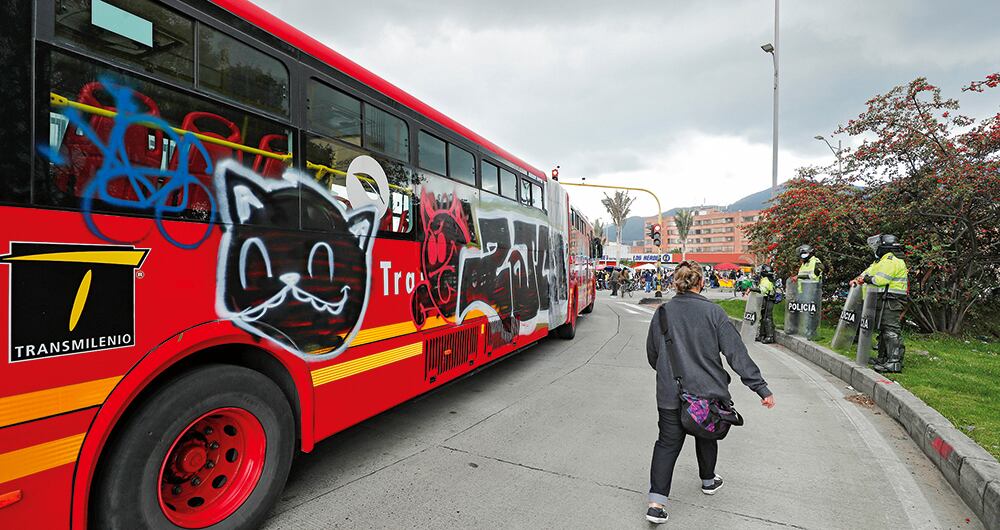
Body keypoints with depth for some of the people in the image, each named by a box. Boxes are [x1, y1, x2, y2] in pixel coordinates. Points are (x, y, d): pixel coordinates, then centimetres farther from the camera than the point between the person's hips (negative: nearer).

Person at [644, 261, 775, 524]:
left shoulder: (662, 313, -5)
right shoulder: (713, 312, -11)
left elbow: (652, 354, 5)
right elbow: (737, 353, -11)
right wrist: (761, 388, -5)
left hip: (670, 394, 1)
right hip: (707, 391, 0)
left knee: (668, 442, 8)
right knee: (706, 435, 24)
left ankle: (656, 502, 3)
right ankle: (708, 481, 46)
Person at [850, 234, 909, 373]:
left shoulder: (891, 261, -15)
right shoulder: (883, 261, 19)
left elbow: (880, 280, -24)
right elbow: (868, 272, 16)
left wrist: (866, 279, -7)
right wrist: (858, 279, -1)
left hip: (892, 300, -11)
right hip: (885, 300, 11)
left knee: (891, 329, -11)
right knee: (883, 328, 16)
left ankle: (895, 362, -10)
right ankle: (883, 359, 25)